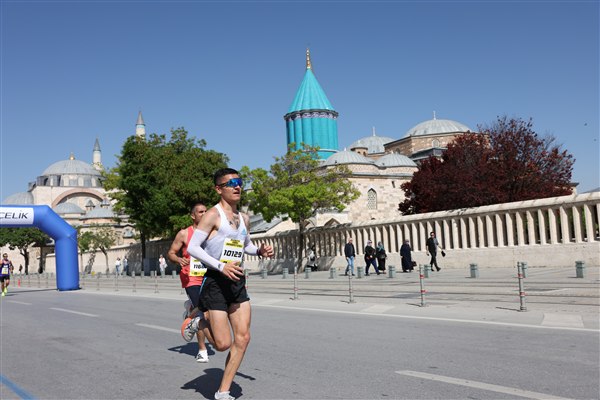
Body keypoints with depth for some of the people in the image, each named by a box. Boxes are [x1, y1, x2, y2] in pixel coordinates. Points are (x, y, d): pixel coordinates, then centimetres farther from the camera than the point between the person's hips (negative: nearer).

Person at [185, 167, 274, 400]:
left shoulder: (244, 219, 11)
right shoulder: (213, 215, -11)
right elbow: (192, 247, -16)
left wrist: (260, 251, 6)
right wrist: (221, 266, -25)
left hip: (237, 282, 7)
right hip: (215, 283, -7)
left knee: (243, 338, 1)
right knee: (223, 344, -5)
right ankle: (198, 322, 27)